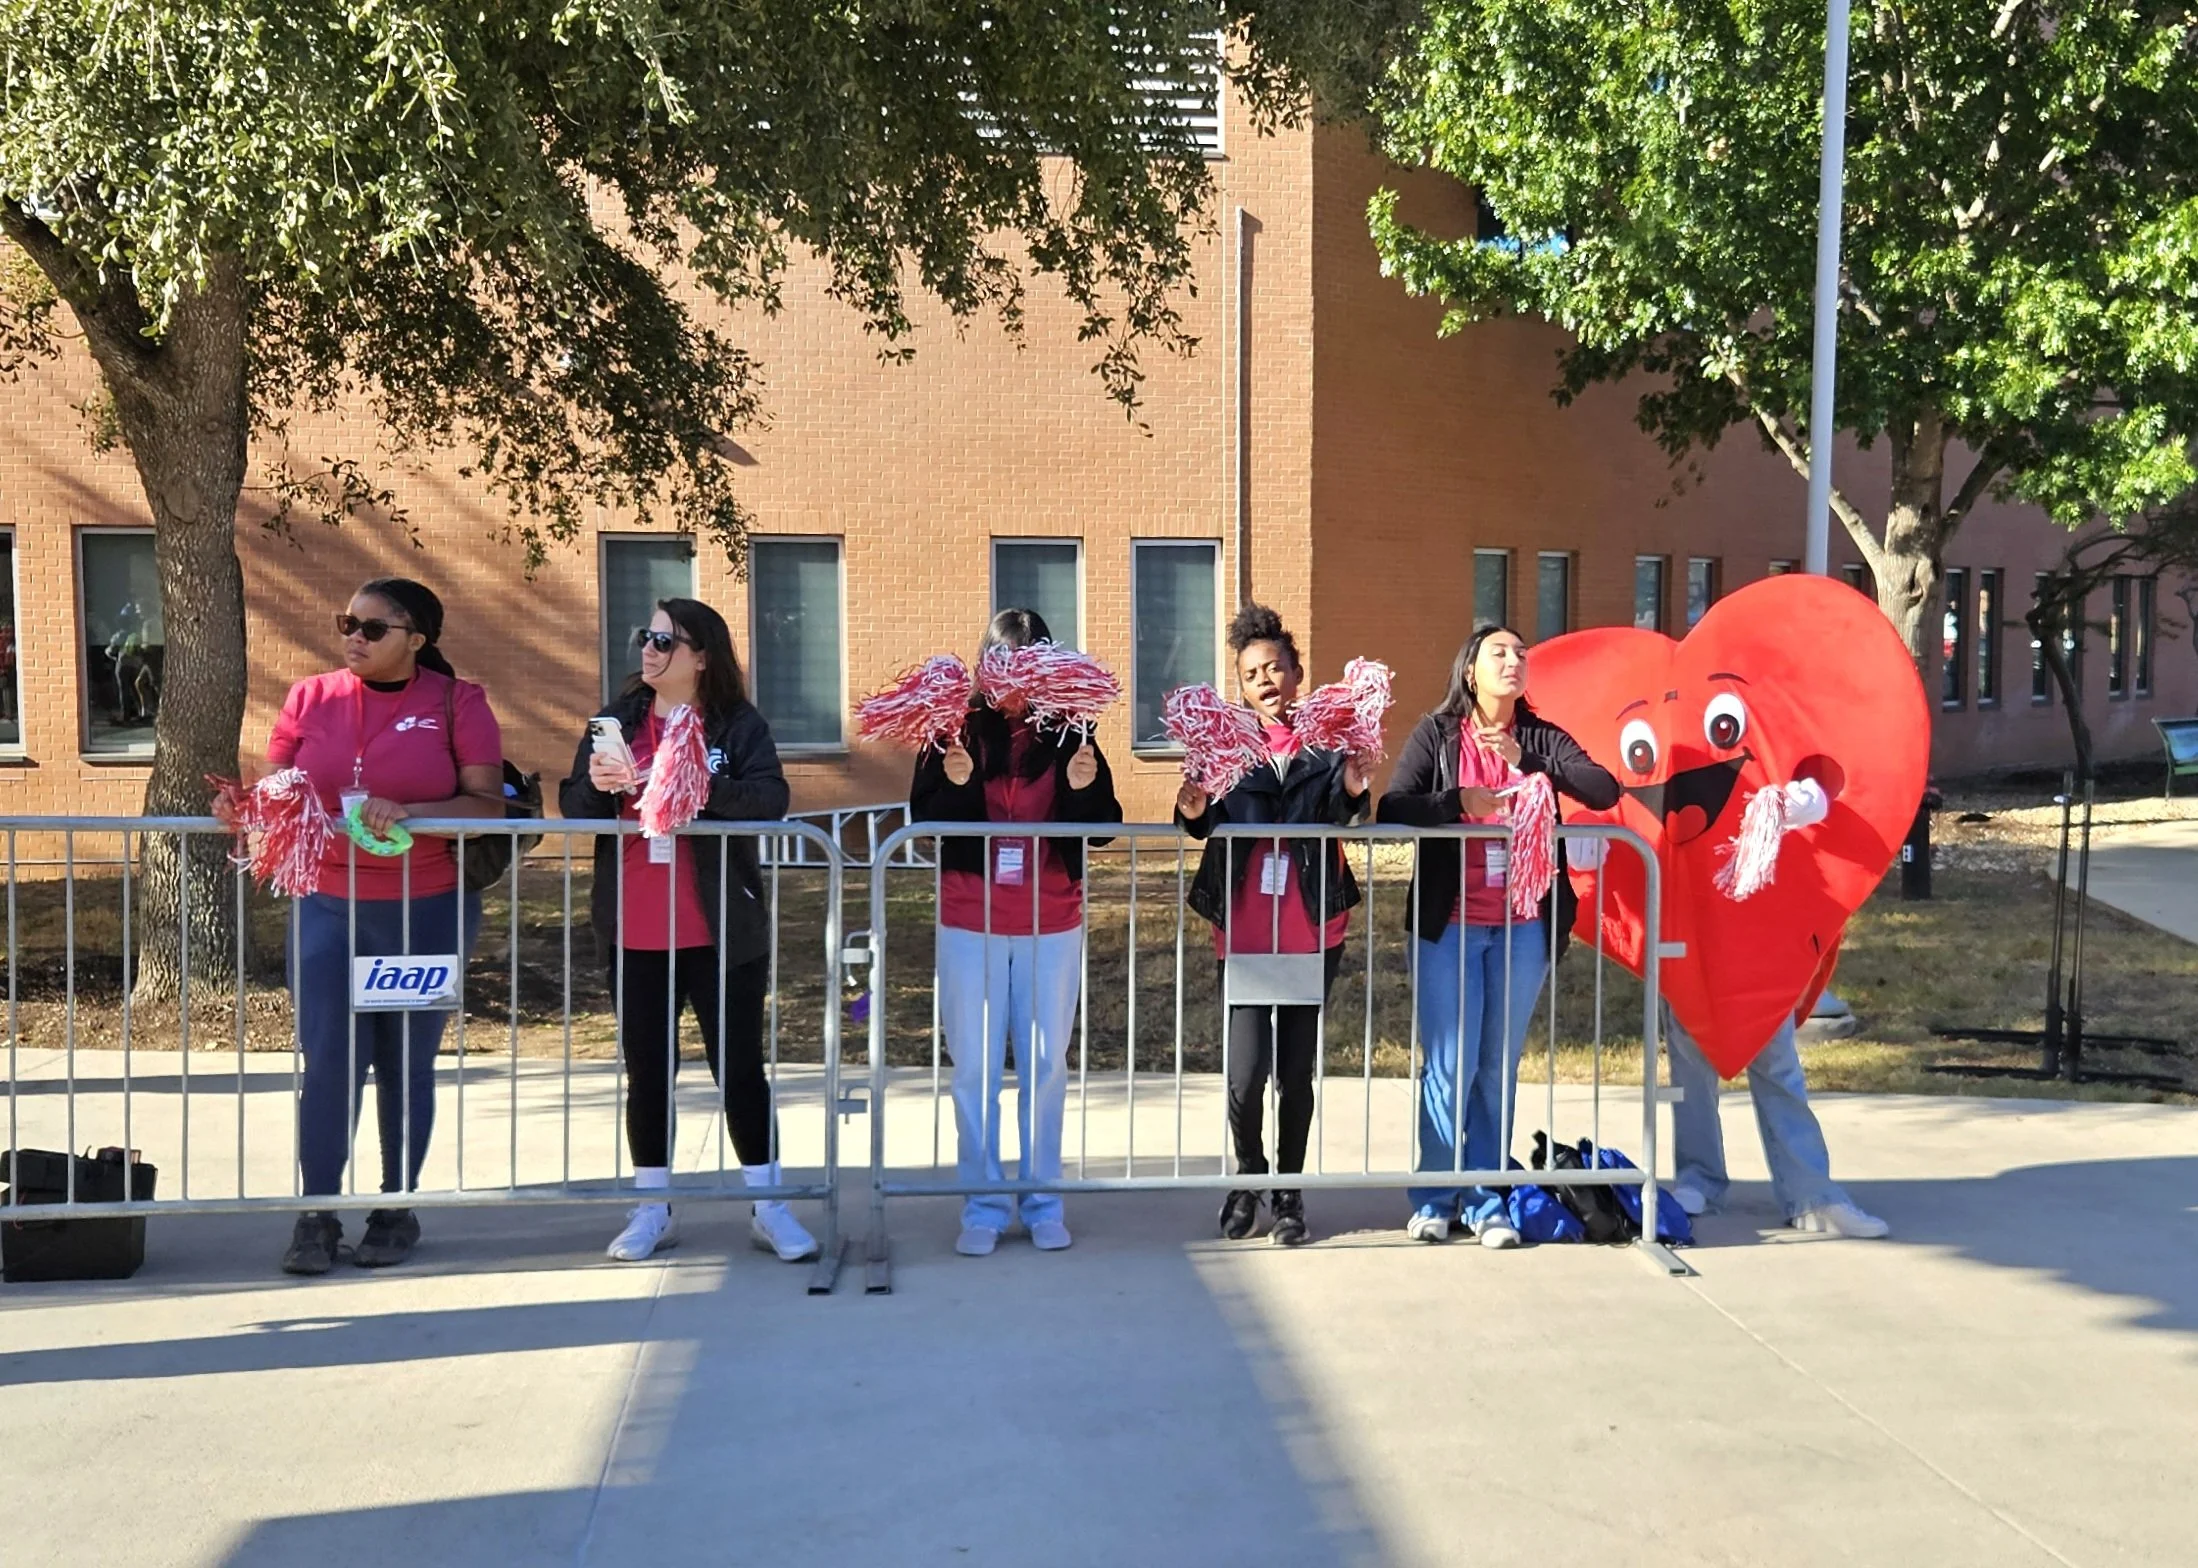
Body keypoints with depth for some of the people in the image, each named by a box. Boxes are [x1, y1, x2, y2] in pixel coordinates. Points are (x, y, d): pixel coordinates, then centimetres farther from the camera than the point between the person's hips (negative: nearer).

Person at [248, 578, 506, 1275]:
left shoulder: (456, 702, -4)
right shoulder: (311, 698, 5)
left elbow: (489, 805, -9)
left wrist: (408, 812, -24)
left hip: (428, 912, -2)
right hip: (327, 908, 2)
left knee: (406, 1064, 9)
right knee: (329, 1060, -2)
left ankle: (397, 1209, 21)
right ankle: (317, 1214, 10)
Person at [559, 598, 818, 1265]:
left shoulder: (739, 726, -2)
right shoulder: (616, 722, 8)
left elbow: (770, 800, -17)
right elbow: (572, 809, 5)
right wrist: (598, 786, -17)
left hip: (721, 933, -3)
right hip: (634, 933, 3)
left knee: (741, 1067, 4)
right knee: (647, 1072, 10)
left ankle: (767, 1207, 14)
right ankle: (652, 1210, 21)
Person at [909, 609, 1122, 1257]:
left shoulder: (1069, 733, 0)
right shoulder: (958, 727, -2)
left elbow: (1103, 828, -1)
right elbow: (922, 820, -6)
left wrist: (1084, 787, -20)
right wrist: (955, 783, -24)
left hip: (1052, 925, 1)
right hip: (970, 924, 0)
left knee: (1045, 1065, 8)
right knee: (975, 1068, 5)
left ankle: (1043, 1203, 21)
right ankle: (983, 1207, 16)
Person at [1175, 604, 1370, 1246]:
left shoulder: (1325, 740, 1)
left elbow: (1340, 816, -15)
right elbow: (1210, 823, -10)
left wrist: (1353, 790, -36)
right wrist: (1193, 812, -32)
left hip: (1313, 932, 1)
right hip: (1244, 930, -1)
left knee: (1296, 1070, 9)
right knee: (1246, 1072, -7)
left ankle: (1289, 1191, 25)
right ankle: (1249, 1177, 19)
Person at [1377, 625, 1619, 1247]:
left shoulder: (1541, 738, 5)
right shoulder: (1437, 733, 1)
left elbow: (1605, 790, -11)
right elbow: (1394, 808, -9)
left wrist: (1526, 759, -21)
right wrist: (1460, 800, -23)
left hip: (1523, 928, 2)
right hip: (1449, 923, -2)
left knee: (1499, 1066, 7)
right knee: (1449, 1065, -1)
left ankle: (1485, 1200, 16)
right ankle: (1433, 1197, 13)